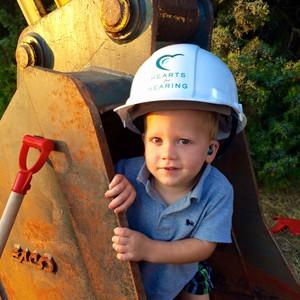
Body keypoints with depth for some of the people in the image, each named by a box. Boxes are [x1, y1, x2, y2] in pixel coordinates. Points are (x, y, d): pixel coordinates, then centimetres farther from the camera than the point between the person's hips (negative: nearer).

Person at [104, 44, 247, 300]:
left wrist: (149, 249, -37)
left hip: (183, 276, 0)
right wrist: (115, 182, -36)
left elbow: (204, 246, -25)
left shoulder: (218, 192, -30)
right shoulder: (129, 172, -28)